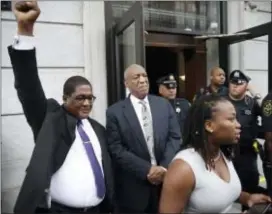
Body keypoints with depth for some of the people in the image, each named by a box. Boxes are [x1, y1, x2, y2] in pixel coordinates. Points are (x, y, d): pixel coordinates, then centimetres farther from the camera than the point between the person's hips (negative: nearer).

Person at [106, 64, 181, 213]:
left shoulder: (164, 104, 4)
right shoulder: (115, 112, -6)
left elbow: (175, 137, 1)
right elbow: (116, 149, -11)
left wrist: (164, 167, -12)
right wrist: (146, 170, -16)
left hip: (166, 179, 3)